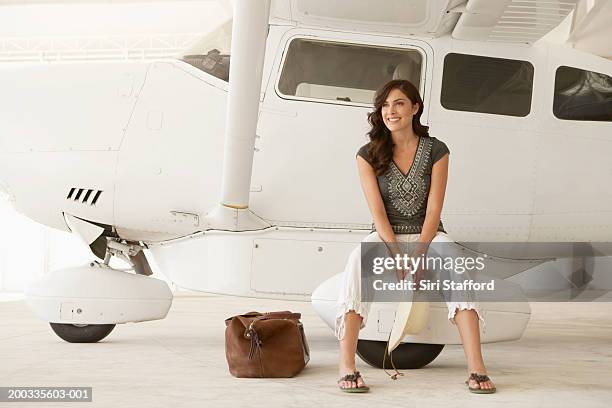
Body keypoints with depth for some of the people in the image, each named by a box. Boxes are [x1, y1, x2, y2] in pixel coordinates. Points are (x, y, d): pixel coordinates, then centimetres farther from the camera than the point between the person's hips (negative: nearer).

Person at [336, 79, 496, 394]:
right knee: (358, 260, -35)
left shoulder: (436, 151, -1)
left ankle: (476, 368, -38)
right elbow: (378, 212, -9)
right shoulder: (368, 155, -1)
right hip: (386, 236, 0)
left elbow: (433, 210, -8)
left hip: (428, 235, 0)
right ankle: (346, 367, -42)